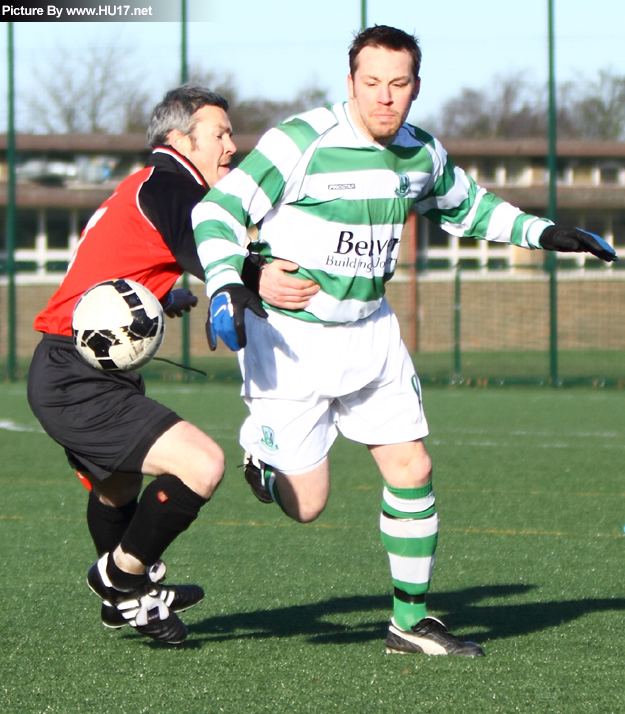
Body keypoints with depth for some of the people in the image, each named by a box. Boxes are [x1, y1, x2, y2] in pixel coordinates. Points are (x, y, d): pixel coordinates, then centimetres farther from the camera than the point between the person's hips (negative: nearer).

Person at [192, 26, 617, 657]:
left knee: (412, 470, 0)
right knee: (305, 504, -7)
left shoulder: (422, 155, 2)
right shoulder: (304, 142, -19)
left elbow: (466, 205, 23)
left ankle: (410, 620, 14)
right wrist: (226, 285, -34)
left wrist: (542, 233, 15)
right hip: (289, 336, -6)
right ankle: (262, 450, 28)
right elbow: (218, 210, -18)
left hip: (369, 332, 6)